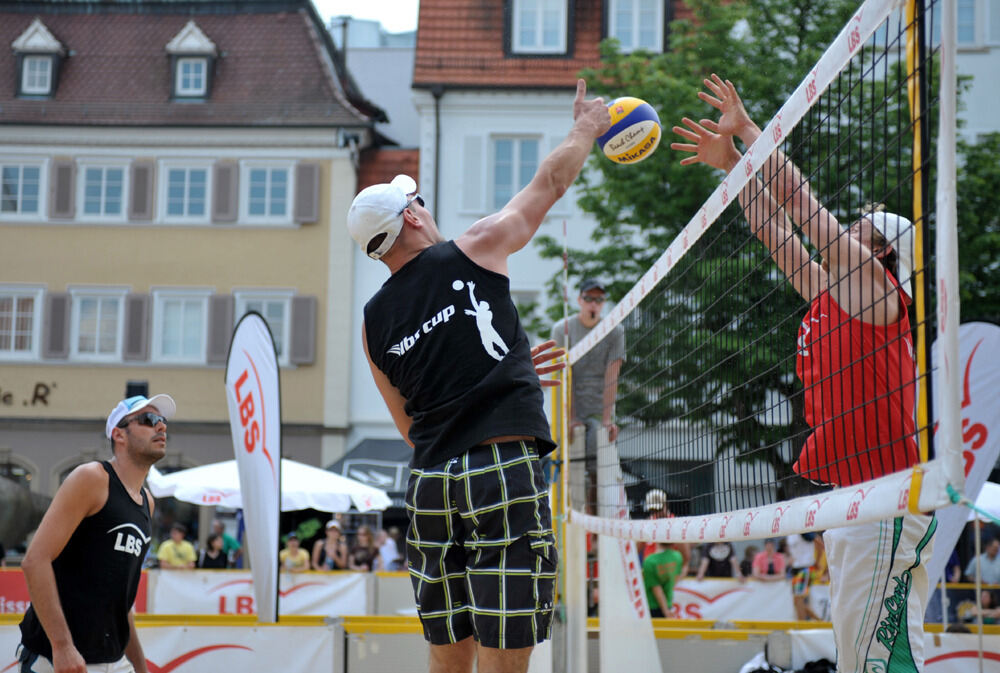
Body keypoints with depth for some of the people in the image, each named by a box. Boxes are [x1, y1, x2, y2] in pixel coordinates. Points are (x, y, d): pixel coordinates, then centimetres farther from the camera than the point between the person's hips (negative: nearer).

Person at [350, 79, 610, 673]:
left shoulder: (375, 321, 13)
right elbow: (551, 182, 14)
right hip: (502, 471, -5)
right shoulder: (471, 253, 1)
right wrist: (586, 127, 33)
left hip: (431, 483, 6)